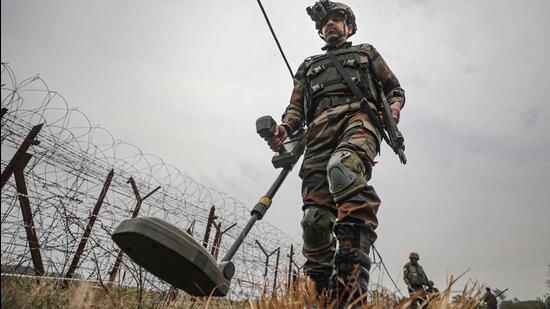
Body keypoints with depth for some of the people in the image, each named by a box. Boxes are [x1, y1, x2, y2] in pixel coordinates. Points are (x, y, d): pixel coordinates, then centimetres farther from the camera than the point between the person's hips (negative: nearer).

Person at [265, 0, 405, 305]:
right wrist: (284, 128, 1)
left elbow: (394, 88, 25)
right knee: (315, 216, -13)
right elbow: (296, 107, 24)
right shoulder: (308, 66, 36)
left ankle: (351, 281, -47)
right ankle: (317, 290, -6)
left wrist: (393, 110, 1)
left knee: (342, 167, -39)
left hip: (358, 119, -3)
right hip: (319, 132, 3)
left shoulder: (365, 52, 32)